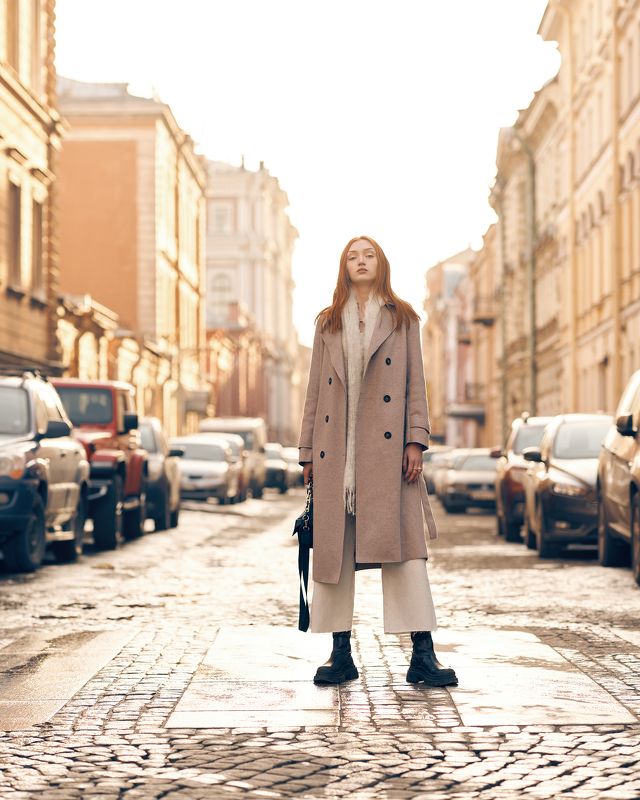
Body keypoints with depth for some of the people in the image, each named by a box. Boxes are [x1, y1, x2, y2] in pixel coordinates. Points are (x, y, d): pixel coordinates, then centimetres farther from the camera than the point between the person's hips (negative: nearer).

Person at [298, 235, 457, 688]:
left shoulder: (402, 319, 12)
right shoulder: (328, 324, 16)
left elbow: (415, 384, 6)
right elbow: (315, 390, 14)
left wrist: (416, 441, -5)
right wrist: (309, 451, 8)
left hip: (386, 448, -2)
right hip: (336, 452, 2)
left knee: (401, 542, -8)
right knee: (334, 546, 1)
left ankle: (423, 654, -9)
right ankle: (341, 654, 7)